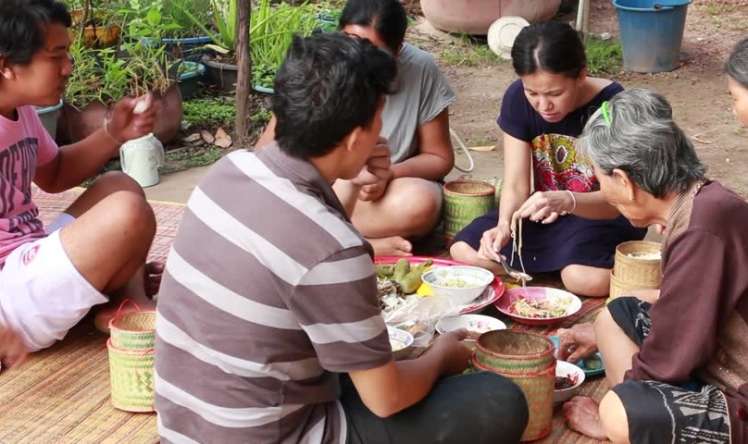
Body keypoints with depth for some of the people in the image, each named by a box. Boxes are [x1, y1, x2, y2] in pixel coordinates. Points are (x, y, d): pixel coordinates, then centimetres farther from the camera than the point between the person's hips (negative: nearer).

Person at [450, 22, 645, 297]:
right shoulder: (517, 99, -14)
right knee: (464, 251, -16)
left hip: (604, 215, -4)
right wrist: (504, 225, -35)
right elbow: (516, 185, -13)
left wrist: (567, 201, -50)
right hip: (547, 214, 5)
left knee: (587, 280, -35)